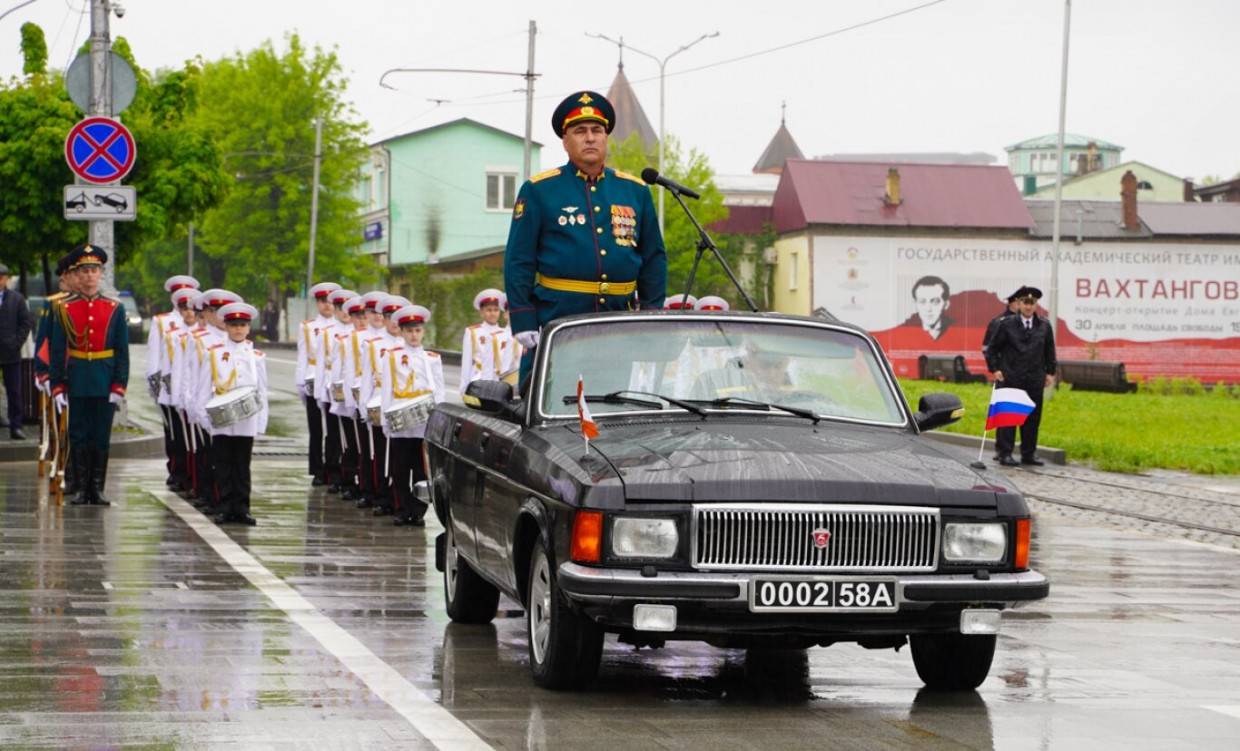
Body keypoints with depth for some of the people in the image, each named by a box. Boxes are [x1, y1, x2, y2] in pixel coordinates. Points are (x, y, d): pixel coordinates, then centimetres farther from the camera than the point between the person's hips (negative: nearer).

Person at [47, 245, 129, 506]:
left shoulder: (114, 309, 3)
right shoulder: (65, 309, 2)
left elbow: (122, 353, 3)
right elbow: (56, 351, 2)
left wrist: (119, 387, -5)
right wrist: (57, 387, -4)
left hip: (104, 385, 0)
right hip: (76, 384, 0)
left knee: (101, 438, 3)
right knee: (78, 437, 3)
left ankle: (97, 489, 10)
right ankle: (82, 488, 10)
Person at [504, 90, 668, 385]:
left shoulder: (635, 191, 13)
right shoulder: (539, 191, 2)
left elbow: (654, 259, 16)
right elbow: (518, 261, 0)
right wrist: (523, 324, -8)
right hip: (555, 316, -3)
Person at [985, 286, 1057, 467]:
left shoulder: (1044, 326, 9)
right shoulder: (1007, 324, 0)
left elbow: (1049, 351, 17)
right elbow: (992, 349, 5)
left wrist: (1050, 372, 11)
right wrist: (995, 369, -4)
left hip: (1035, 379, 3)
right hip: (1009, 377, -3)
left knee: (1032, 418, 5)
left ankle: (1029, 454, 12)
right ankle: (1005, 454, 1)